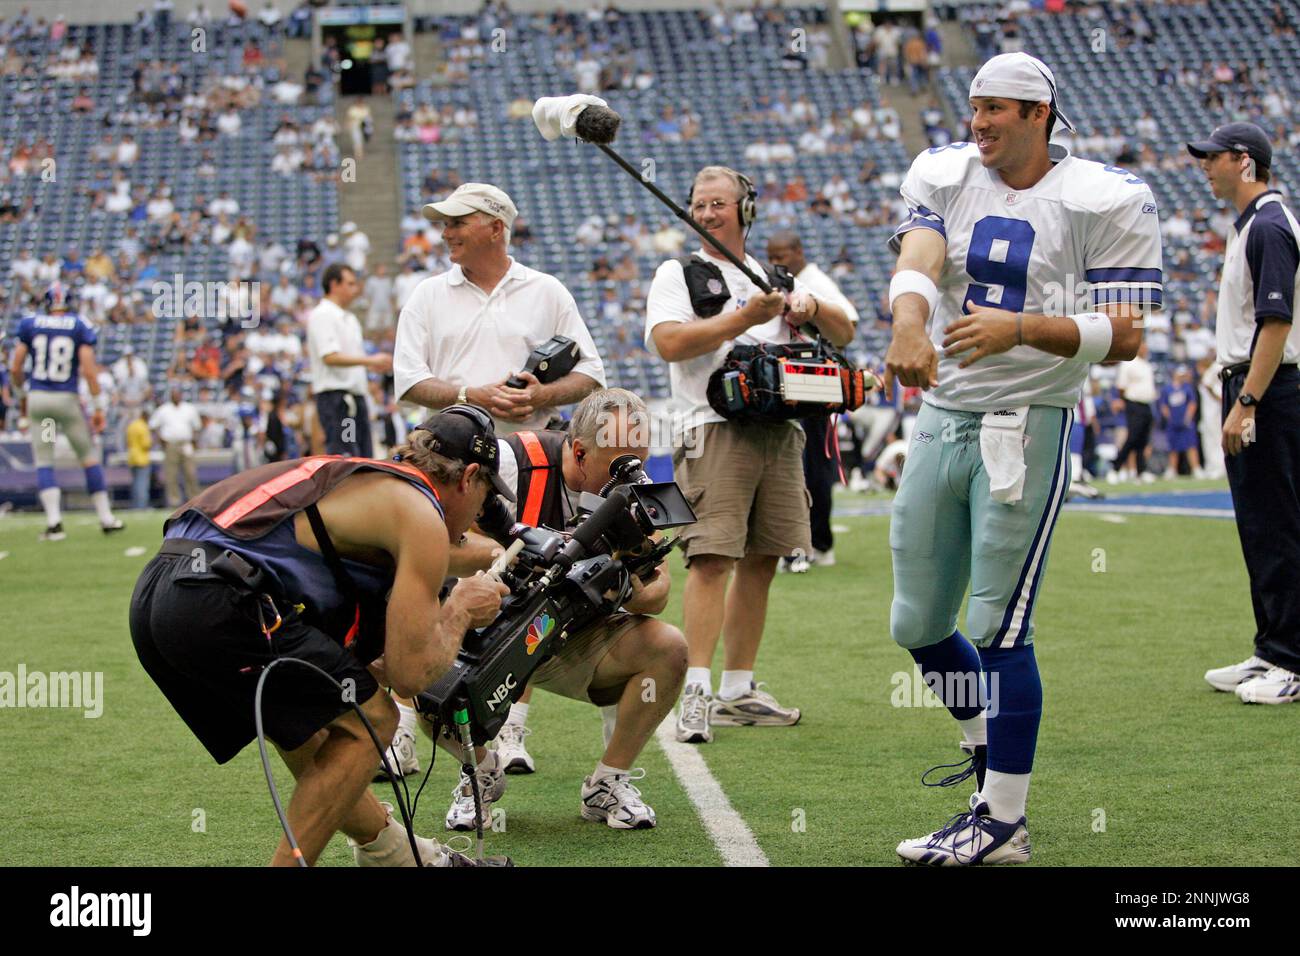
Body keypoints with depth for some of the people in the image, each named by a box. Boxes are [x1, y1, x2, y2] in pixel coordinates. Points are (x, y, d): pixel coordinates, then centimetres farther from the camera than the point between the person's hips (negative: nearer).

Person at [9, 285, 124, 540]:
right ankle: (106, 518, 14)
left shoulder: (29, 325, 2)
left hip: (37, 397, 1)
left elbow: (16, 369, 2)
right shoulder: (80, 327, -3)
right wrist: (99, 407, -3)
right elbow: (89, 370, -9)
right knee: (90, 458, 11)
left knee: (43, 462, 6)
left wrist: (19, 390, 21)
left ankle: (54, 522, -6)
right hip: (66, 399, -1)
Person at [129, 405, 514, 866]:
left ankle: (388, 849, 42)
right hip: (218, 605, -10)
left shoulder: (364, 480, 27)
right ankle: (289, 863, 3)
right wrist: (460, 611, 16)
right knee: (370, 720, 3)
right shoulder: (423, 517, 2)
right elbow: (410, 674, 1)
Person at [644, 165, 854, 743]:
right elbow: (669, 343, -9)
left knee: (760, 561, 6)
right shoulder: (678, 275, 8)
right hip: (714, 430, -5)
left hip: (779, 431, 5)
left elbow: (843, 335, 20)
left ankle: (738, 692, 13)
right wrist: (745, 318, -11)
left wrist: (811, 308, -1)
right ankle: (696, 692, -18)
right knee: (711, 559, -15)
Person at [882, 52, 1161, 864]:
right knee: (918, 626, 11)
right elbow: (917, 264, -14)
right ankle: (993, 761, 34)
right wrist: (909, 327, -37)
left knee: (998, 631, -8)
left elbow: (1126, 338, -11)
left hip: (1029, 427, -5)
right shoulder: (943, 177, 5)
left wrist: (1023, 327, -27)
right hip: (943, 421, 6)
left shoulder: (1103, 201, -7)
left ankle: (1002, 824, 5)